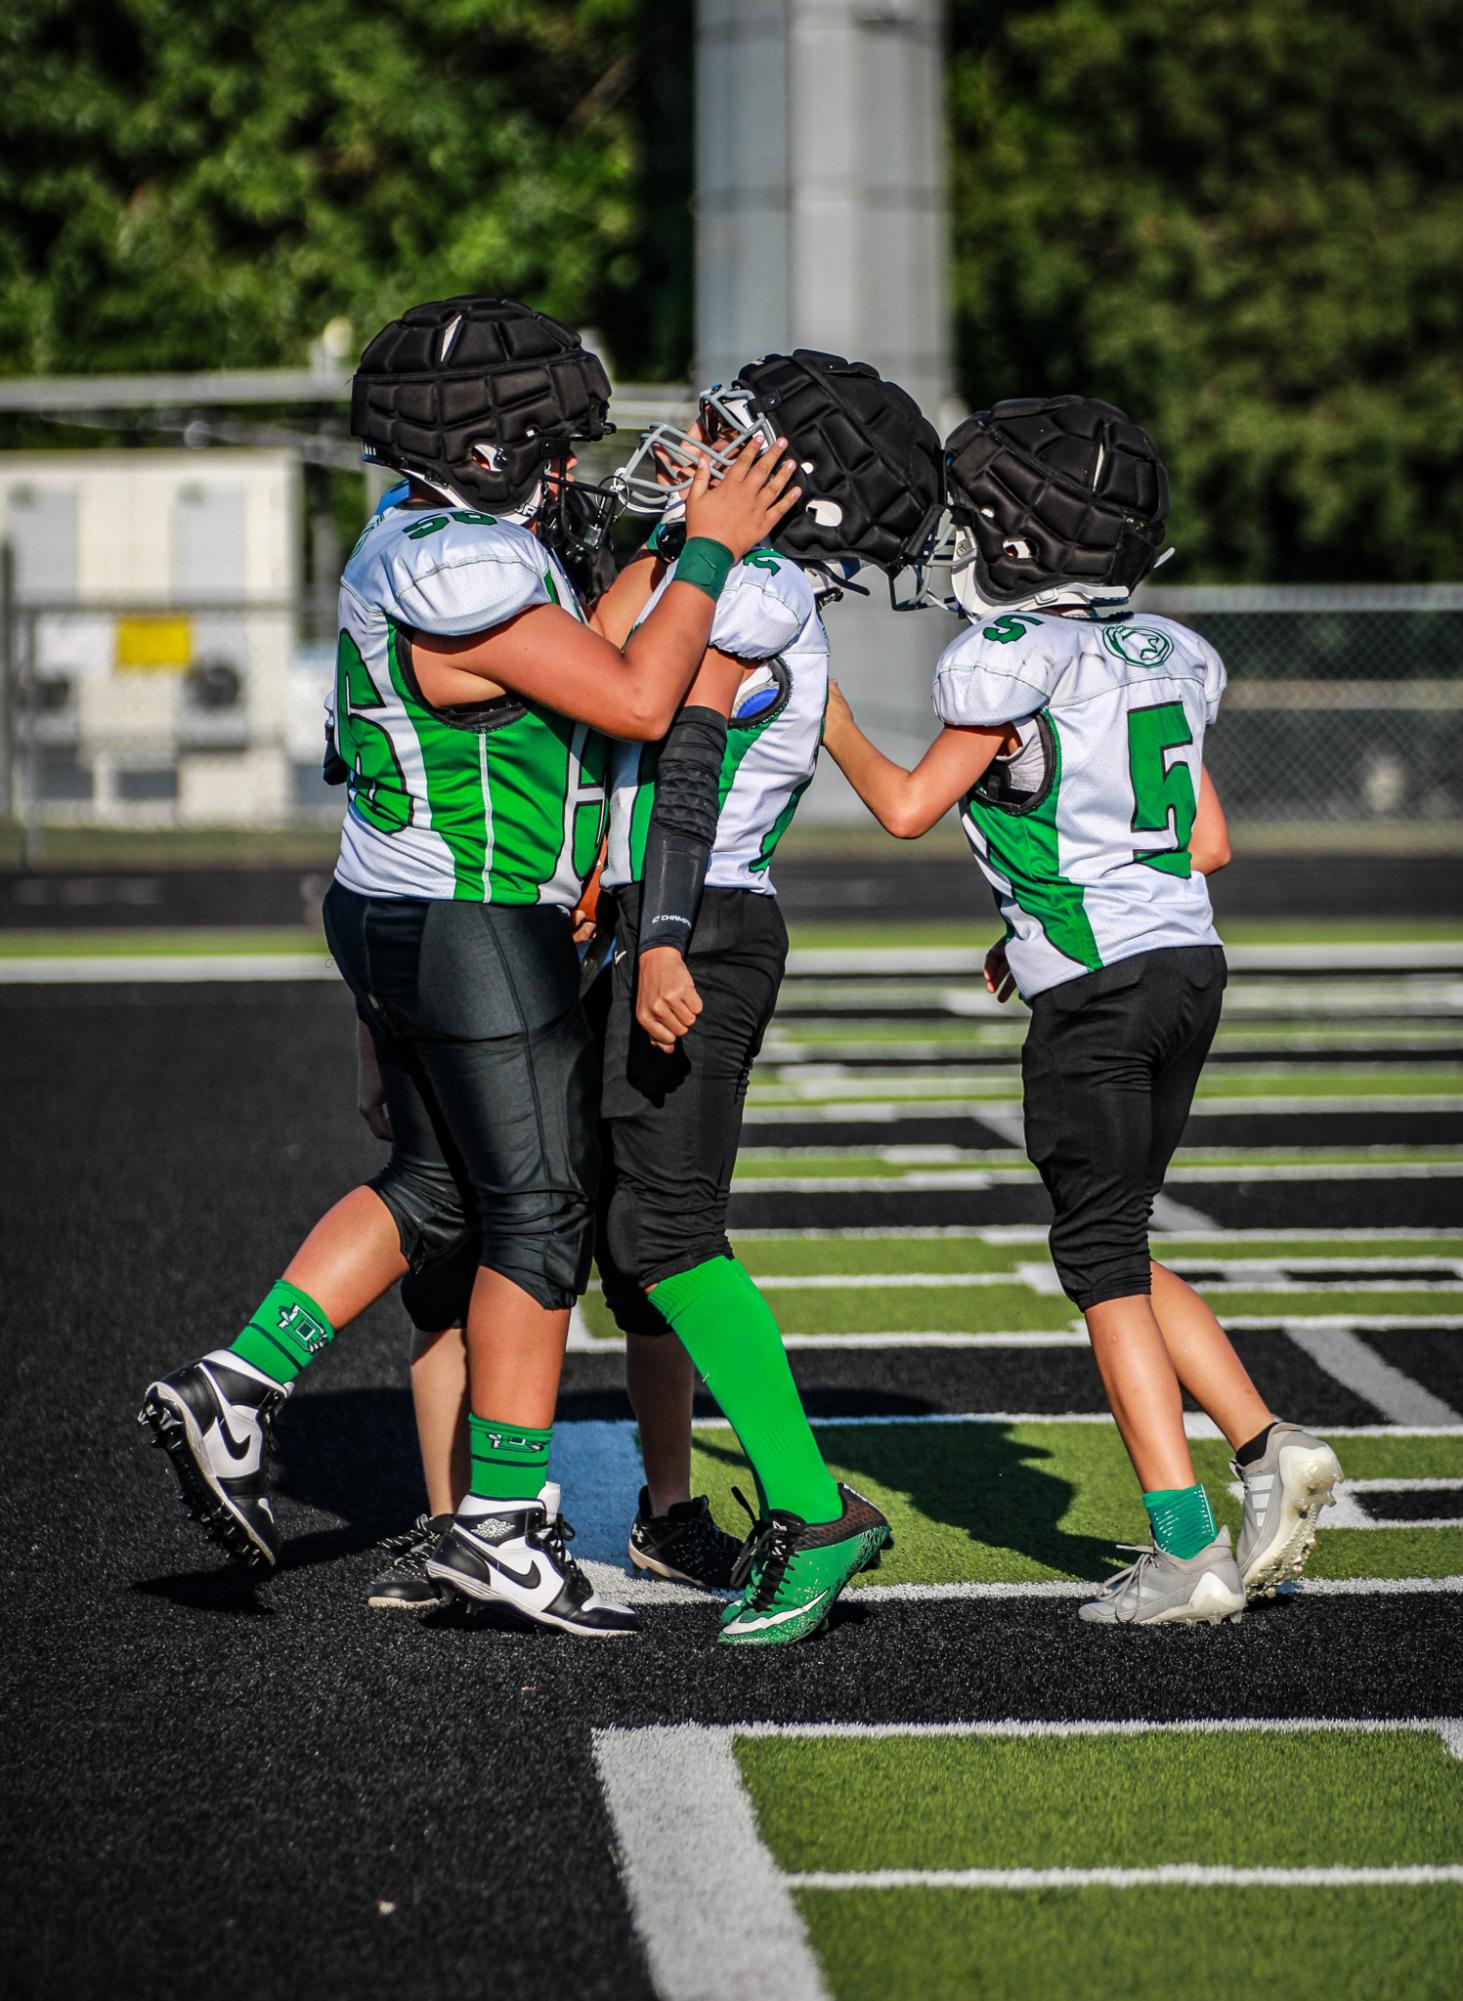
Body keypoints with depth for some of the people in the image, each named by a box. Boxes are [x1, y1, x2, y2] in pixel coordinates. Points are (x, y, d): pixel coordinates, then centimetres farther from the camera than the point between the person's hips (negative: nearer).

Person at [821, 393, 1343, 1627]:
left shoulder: (1014, 658, -11)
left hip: (1095, 986, -7)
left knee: (1105, 1261, -1)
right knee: (1119, 1245, 18)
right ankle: (1267, 1447, 5)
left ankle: (1187, 1553, -4)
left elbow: (908, 806, -3)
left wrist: (829, 718, 13)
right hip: (1190, 960, 8)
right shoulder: (1161, 655, 13)